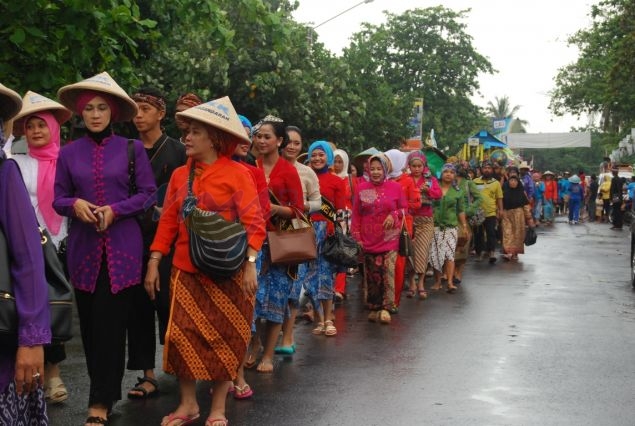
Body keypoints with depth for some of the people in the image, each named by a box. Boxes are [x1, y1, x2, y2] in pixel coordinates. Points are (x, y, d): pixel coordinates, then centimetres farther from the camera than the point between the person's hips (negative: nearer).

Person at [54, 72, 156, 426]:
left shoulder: (133, 149, 1)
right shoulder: (69, 153, 6)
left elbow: (148, 193, 0)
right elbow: (58, 200, 7)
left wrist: (115, 210, -14)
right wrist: (76, 204, -14)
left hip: (122, 248, -2)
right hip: (83, 247, 2)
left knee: (110, 322, -5)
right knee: (90, 323, 5)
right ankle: (106, 390, 22)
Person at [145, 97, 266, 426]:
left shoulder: (237, 173, -6)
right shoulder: (179, 175, 7)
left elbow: (254, 222, -10)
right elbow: (168, 222, 8)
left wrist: (250, 264, -18)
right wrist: (153, 263, 3)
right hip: (186, 271, 4)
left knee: (224, 337, 4)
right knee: (182, 335, 2)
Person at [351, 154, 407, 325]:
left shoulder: (395, 187, 3)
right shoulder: (362, 188, 6)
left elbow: (404, 208, 10)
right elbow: (356, 214, 8)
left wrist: (394, 215, -10)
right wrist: (356, 236, 2)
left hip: (389, 239, -1)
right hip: (368, 240, 1)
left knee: (387, 273, -7)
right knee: (371, 274, 2)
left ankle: (385, 308, 0)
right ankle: (374, 308, 12)